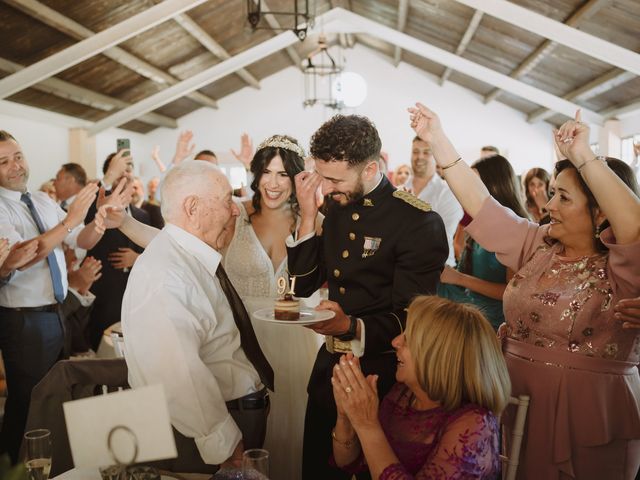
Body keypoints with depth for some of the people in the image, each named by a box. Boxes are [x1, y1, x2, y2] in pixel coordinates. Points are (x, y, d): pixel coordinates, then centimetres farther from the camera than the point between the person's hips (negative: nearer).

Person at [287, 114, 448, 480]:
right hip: (330, 366, 6)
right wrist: (308, 216, -7)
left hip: (382, 371, -6)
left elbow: (409, 319, -17)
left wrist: (353, 327, -35)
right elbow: (305, 285, 3)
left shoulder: (420, 223, -17)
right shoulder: (336, 208, 3)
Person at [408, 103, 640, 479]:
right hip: (518, 407, 5)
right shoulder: (539, 246, 4)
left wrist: (584, 157, -31)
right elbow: (480, 203, 1)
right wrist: (437, 139, -4)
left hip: (588, 419, -5)